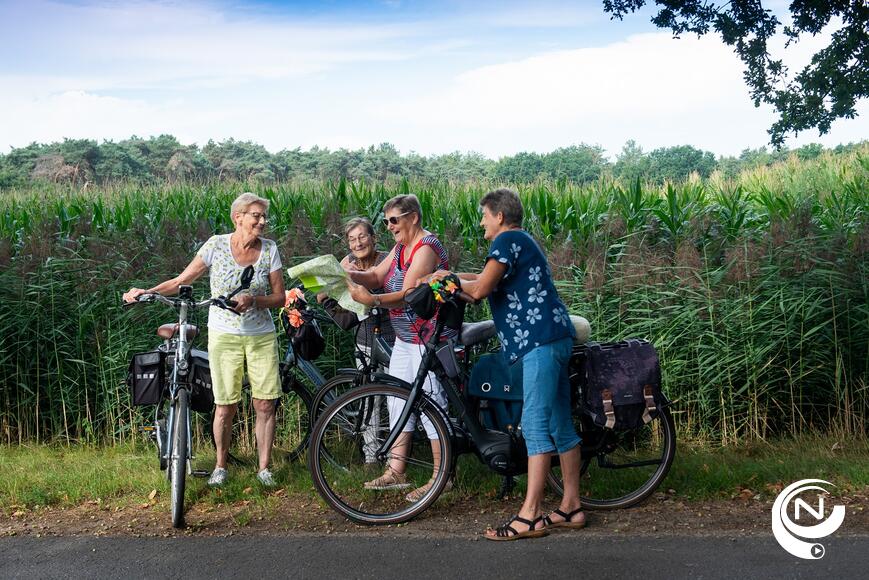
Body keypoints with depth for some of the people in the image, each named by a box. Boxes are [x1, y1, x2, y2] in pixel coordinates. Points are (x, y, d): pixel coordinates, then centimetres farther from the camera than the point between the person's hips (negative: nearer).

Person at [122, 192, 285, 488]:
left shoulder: (269, 249, -3)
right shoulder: (216, 245, -6)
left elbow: (279, 297, -2)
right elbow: (181, 281, -3)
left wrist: (253, 300, -20)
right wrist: (147, 291, -16)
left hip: (261, 336, 1)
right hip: (224, 337, -1)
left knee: (265, 405, 0)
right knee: (226, 406, 2)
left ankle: (264, 467, 15)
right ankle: (220, 466, 22)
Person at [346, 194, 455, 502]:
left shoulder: (426, 248, -17)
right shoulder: (401, 247, 14)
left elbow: (408, 294, -25)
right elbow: (376, 275, 6)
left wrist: (372, 300, -37)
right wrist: (348, 274, -12)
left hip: (430, 340, -10)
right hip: (404, 339, 10)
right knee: (398, 401, 12)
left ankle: (440, 476, 7)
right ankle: (395, 472, 21)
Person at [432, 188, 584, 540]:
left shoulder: (507, 240, -8)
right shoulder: (522, 241, 23)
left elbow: (479, 289, -16)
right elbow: (492, 280, 35)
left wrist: (456, 281, 5)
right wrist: (451, 275, 33)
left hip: (540, 340, -11)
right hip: (554, 337, 11)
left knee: (535, 425, -12)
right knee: (560, 425, 11)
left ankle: (529, 517, -12)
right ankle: (571, 507, 17)